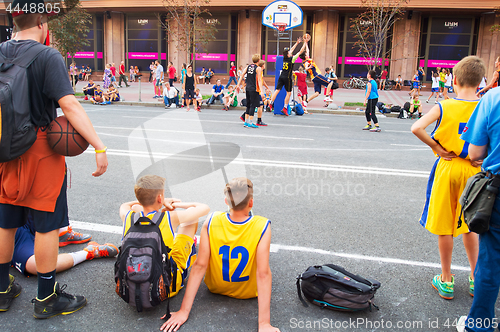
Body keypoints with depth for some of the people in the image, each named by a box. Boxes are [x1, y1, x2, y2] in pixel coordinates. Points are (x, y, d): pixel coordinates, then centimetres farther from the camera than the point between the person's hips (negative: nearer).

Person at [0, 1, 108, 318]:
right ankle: (47, 298, 17)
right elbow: (70, 105, -24)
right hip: (41, 152, -6)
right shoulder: (48, 56, -14)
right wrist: (100, 147, -26)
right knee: (47, 225, 5)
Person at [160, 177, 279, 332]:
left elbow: (199, 266, -23)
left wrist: (184, 311, -17)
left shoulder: (211, 222, -26)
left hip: (216, 288, 2)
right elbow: (263, 275, -32)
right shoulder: (262, 227, -32)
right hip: (248, 292, -1)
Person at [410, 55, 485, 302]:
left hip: (447, 168, -2)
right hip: (473, 171, 3)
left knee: (444, 228, 9)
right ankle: (476, 279, 30)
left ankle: (446, 282, 19)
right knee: (469, 226, 20)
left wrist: (437, 148, -10)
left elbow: (416, 129, -22)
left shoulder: (444, 107, -10)